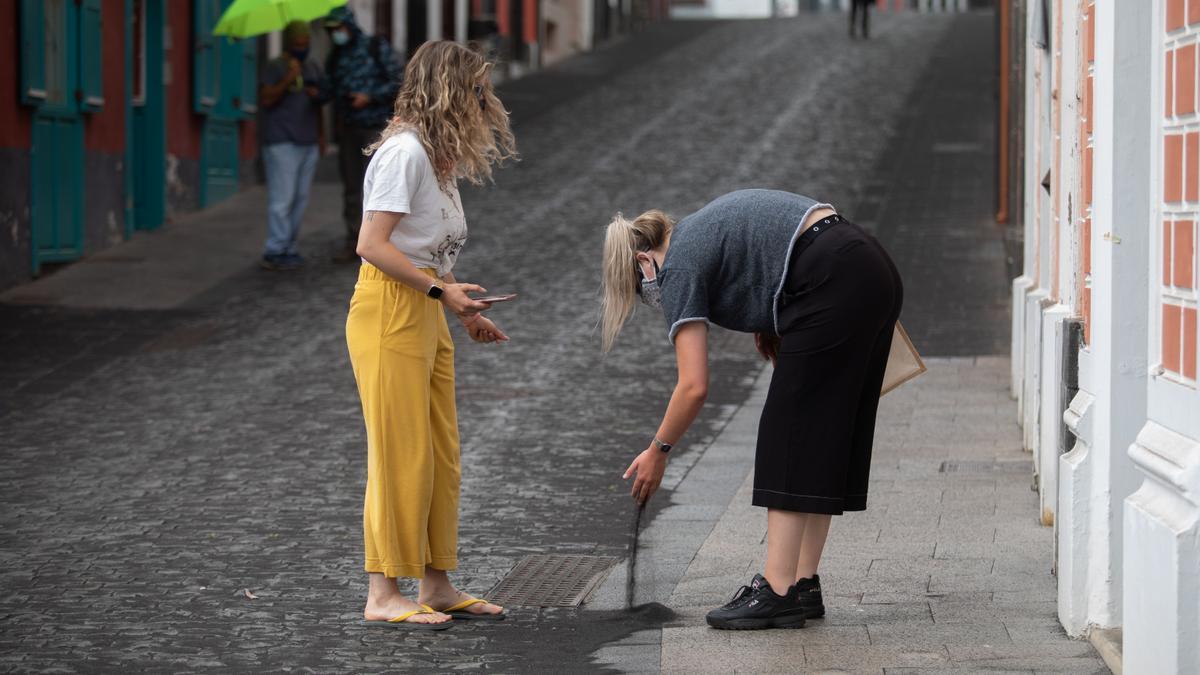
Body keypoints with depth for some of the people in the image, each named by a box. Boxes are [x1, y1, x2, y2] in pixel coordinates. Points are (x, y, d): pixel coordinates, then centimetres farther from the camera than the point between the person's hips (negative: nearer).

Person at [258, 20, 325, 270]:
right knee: (283, 198, -11)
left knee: (300, 198, 5)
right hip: (282, 143, -7)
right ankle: (274, 253, -10)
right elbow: (266, 100, -13)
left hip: (308, 143, 7)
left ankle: (288, 248, 9)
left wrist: (321, 133, 13)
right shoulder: (274, 67, -3)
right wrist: (288, 79, -21)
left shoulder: (313, 68, 17)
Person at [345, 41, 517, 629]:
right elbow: (372, 245, -18)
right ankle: (383, 596, -2)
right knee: (402, 453, -7)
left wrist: (464, 313, 11)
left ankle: (437, 586, 19)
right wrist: (442, 290, -16)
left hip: (424, 316, 10)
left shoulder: (436, 157, 17)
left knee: (440, 456, 11)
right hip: (388, 311, -10)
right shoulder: (405, 152, -13)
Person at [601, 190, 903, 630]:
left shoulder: (679, 265, -1)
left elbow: (694, 386, -6)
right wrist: (774, 328, 15)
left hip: (834, 282, -9)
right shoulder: (702, 231, 24)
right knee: (825, 439, 11)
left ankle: (778, 591, -5)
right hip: (877, 275, 9)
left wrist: (658, 451, 7)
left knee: (793, 434, -3)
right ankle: (803, 585, 13)